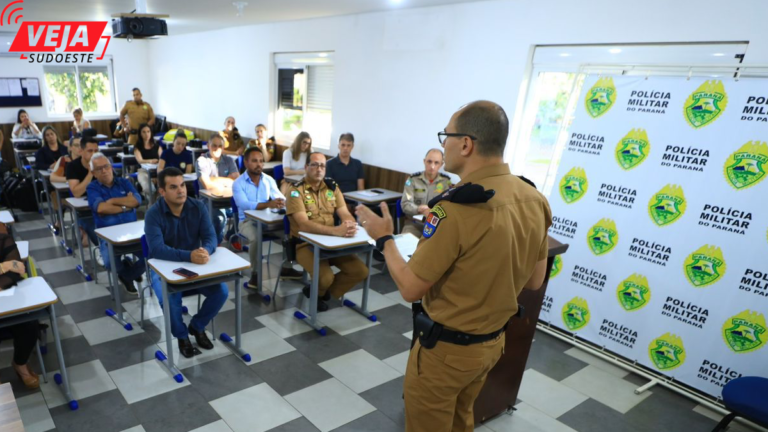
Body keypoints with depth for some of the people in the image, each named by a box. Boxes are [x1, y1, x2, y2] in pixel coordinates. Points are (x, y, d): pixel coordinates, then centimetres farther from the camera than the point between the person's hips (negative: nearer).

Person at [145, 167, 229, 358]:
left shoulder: (198, 207, -8)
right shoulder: (154, 214, -18)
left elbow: (210, 236, -15)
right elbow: (157, 249, -31)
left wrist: (206, 250, -40)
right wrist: (189, 256, -47)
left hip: (195, 266, 3)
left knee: (221, 291, -18)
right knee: (170, 299, -31)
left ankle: (197, 326, 12)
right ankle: (182, 336, 2)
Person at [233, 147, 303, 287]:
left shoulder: (269, 180, 5)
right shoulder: (238, 183, -9)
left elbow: (280, 197, -6)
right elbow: (244, 204, -26)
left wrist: (281, 202, -32)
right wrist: (267, 204, -42)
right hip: (247, 220, -4)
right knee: (256, 238, -34)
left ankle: (286, 268, -1)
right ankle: (255, 274, -13)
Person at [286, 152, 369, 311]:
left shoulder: (332, 187, 6)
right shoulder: (296, 191, -12)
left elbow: (345, 214, -2)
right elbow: (303, 224, -24)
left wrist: (350, 225, -29)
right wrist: (336, 230, -38)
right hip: (305, 243, -5)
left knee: (361, 271, -9)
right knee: (325, 278, -29)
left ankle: (322, 291, 14)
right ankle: (316, 293, 11)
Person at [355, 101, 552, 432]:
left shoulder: (456, 209, -29)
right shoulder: (533, 200, -7)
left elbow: (410, 288, -20)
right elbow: (534, 281, 4)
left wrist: (384, 237, -7)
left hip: (446, 348, -6)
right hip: (493, 341, 7)